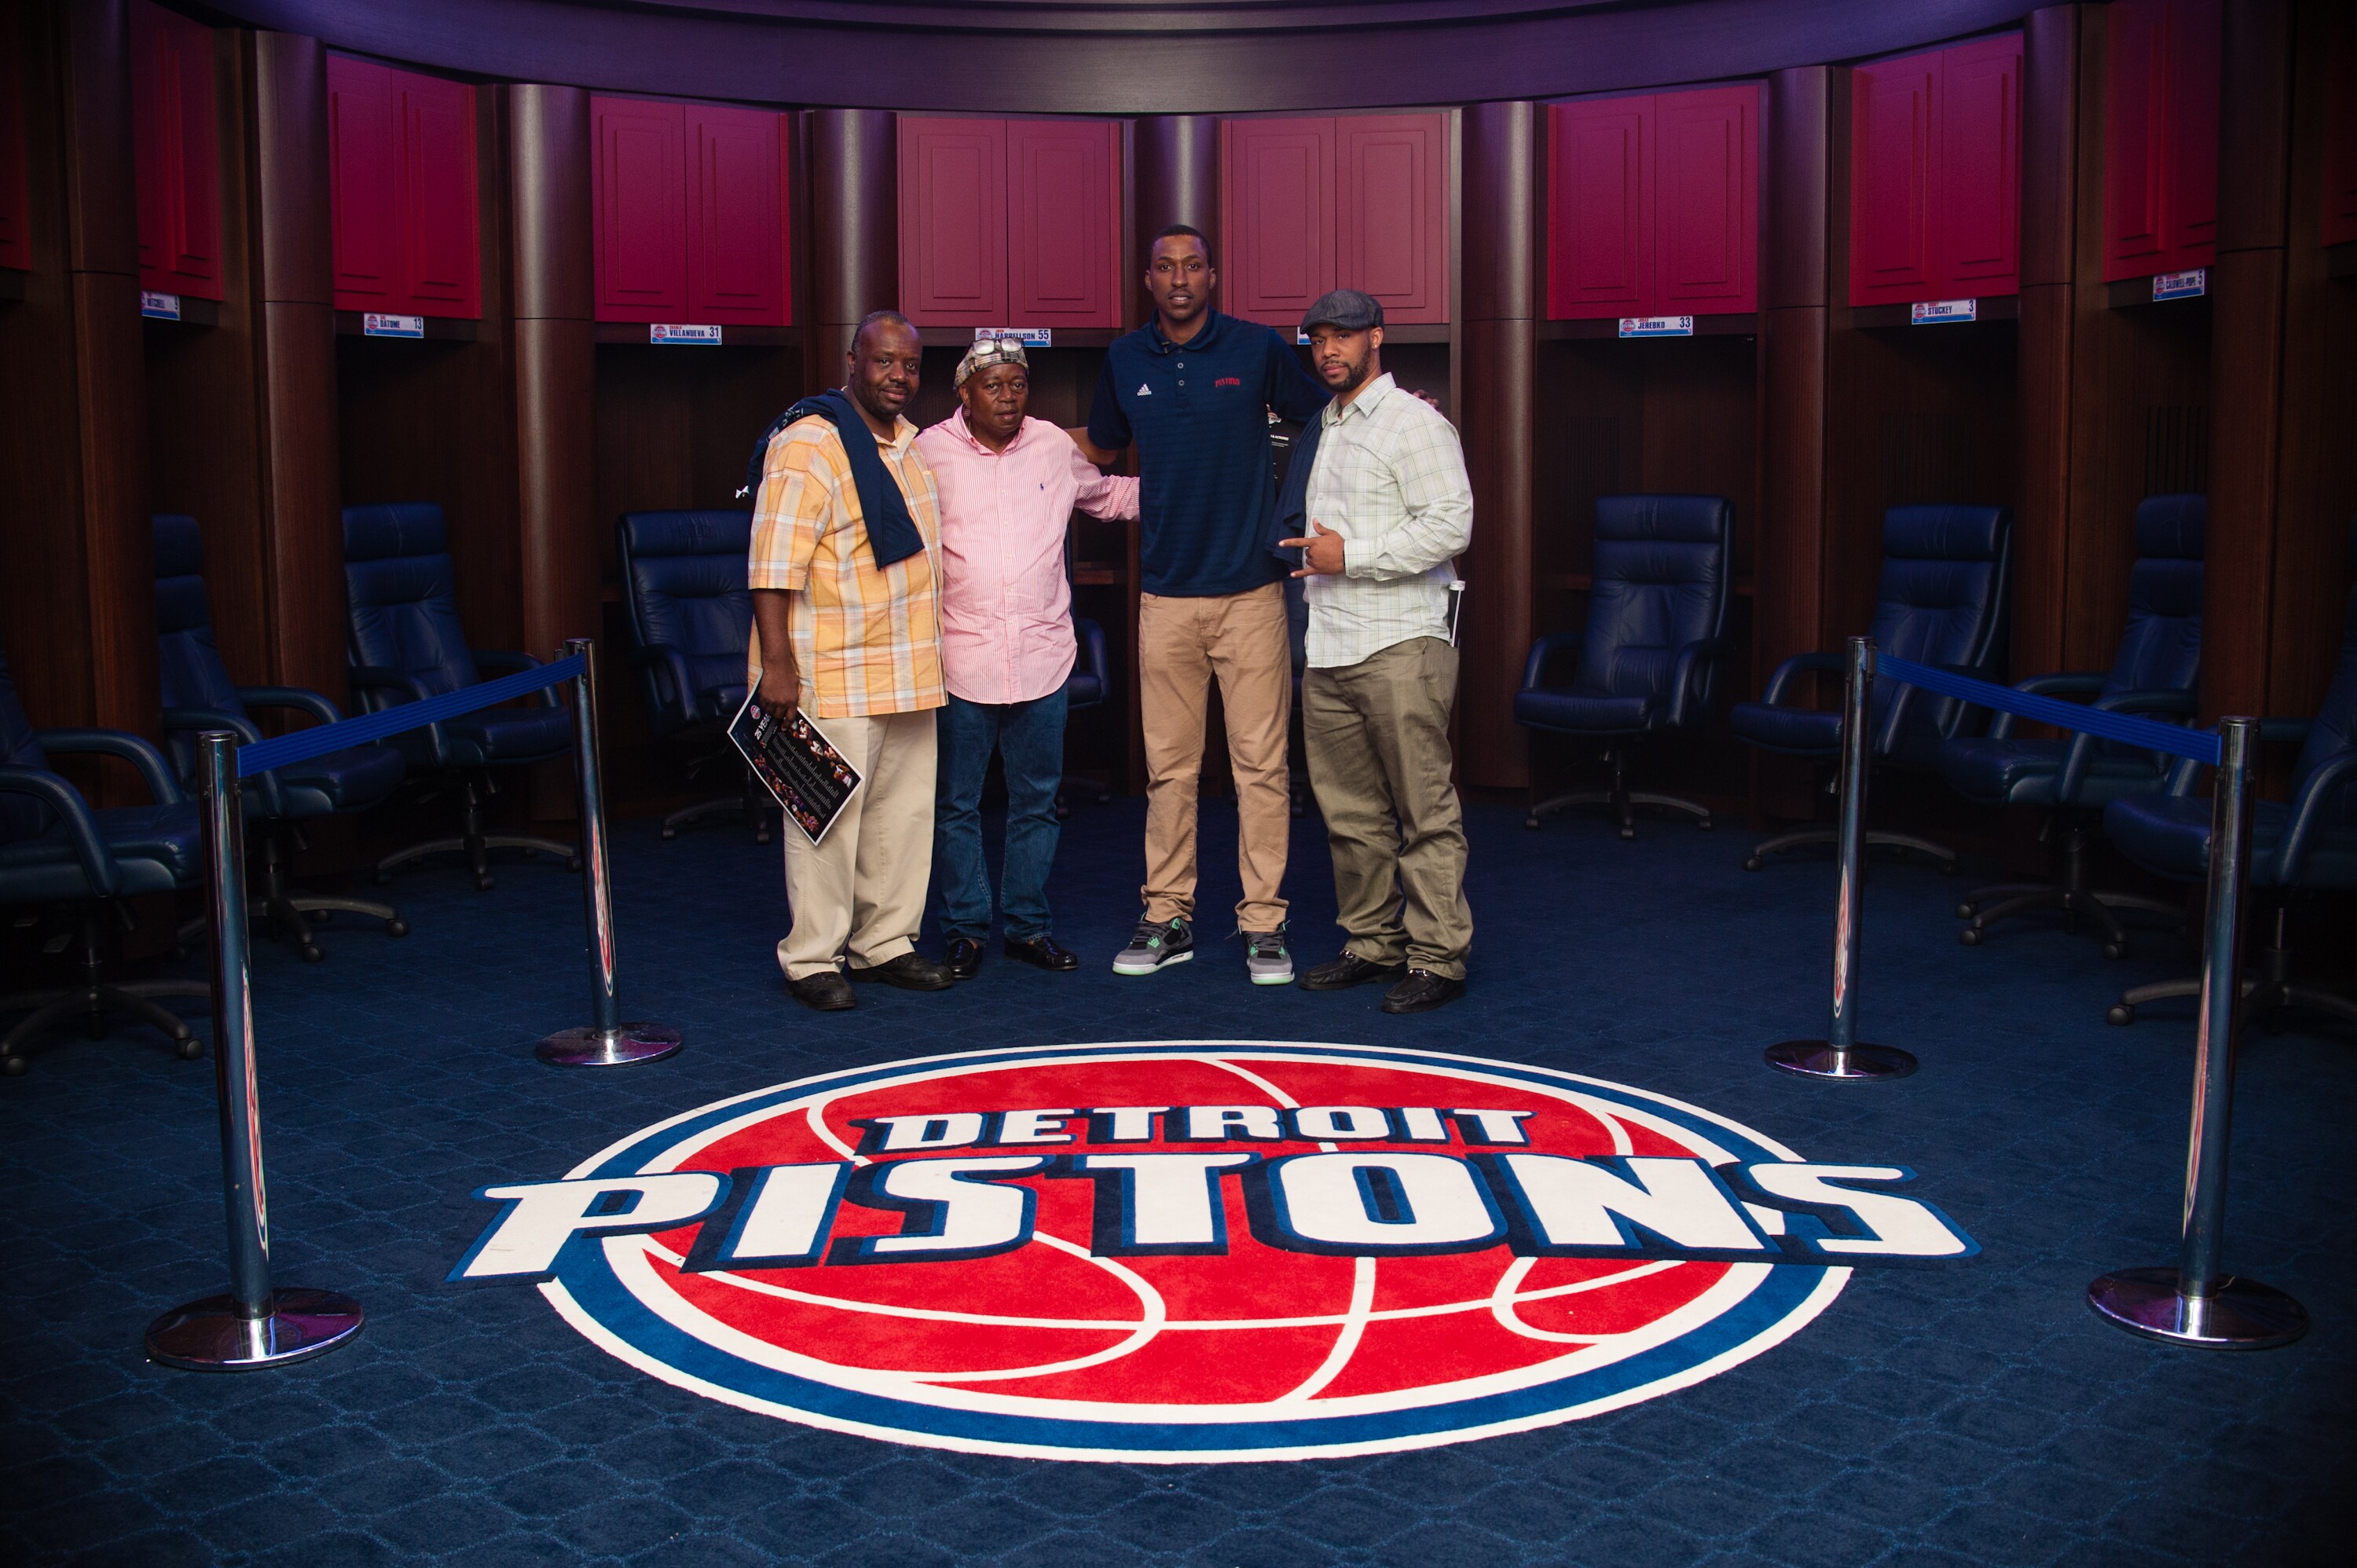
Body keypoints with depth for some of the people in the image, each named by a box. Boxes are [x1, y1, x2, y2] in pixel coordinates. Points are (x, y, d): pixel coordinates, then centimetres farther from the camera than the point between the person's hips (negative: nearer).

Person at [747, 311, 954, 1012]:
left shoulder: (911, 443, 14)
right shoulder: (809, 446, -13)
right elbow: (774, 562, -19)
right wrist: (776, 663, -24)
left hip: (907, 673, 8)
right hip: (832, 676, -8)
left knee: (905, 809, 12)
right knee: (829, 815, -3)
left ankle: (885, 942, 24)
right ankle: (810, 959, 7)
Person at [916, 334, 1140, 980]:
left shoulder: (1056, 448, 7)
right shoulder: (930, 451, 0)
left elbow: (1108, 495, 25)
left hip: (1041, 655, 2)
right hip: (959, 655, -2)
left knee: (1036, 799, 9)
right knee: (957, 803, 4)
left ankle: (1029, 924, 21)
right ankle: (965, 928, 17)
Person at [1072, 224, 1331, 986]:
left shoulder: (1259, 348, 0)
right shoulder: (1125, 360, 10)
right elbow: (1098, 447, 25)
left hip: (1250, 591, -2)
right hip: (1166, 595, 3)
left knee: (1260, 763, -1)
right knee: (1169, 766, 7)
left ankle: (1263, 923, 7)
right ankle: (1166, 918, 16)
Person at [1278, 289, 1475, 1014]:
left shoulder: (1414, 424, -5)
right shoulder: (1319, 429, 20)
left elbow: (1452, 525, -15)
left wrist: (1350, 557, -14)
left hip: (1401, 647, -8)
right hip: (1327, 653, 8)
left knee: (1425, 813, -4)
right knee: (1351, 814, 10)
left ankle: (1437, 958, 1)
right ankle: (1373, 945, 20)